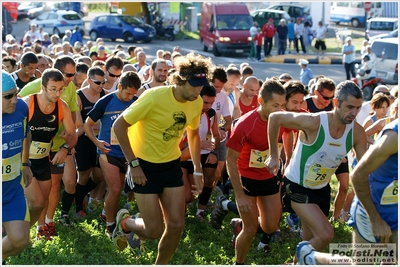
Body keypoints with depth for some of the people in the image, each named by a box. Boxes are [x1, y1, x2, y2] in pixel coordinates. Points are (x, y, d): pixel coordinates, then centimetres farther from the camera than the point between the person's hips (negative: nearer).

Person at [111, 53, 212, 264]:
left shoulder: (197, 103, -6)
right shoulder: (155, 97, -25)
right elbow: (119, 126, -19)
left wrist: (197, 170, 10)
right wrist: (133, 164, -19)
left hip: (172, 165, 6)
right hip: (145, 166, -6)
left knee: (176, 225, 1)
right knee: (154, 230, -5)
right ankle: (124, 223, 28)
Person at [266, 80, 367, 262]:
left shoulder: (357, 132, -14)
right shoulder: (313, 123, -29)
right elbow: (275, 118, -18)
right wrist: (273, 156, -11)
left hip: (322, 189, 6)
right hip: (297, 187, -6)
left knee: (311, 241, 17)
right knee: (326, 234, -21)